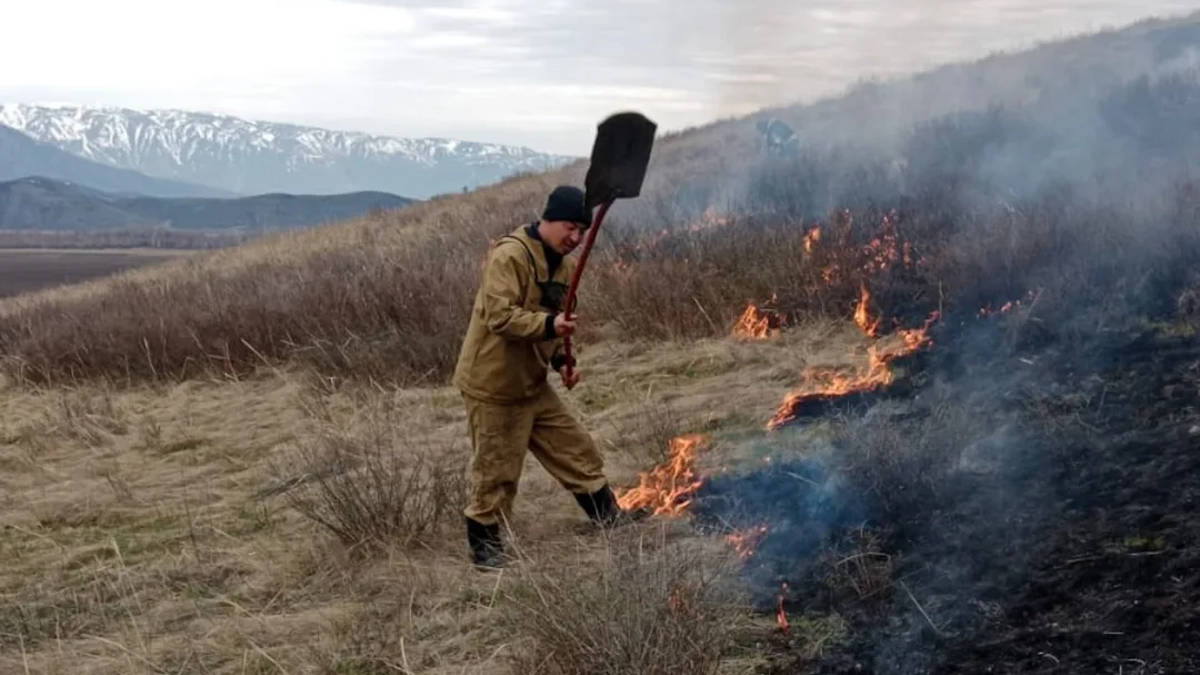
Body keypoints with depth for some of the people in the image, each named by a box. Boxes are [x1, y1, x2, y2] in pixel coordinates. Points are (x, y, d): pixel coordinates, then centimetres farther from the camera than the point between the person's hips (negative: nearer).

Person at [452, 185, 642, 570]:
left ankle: (610, 520, 26)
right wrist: (549, 325, -40)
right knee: (496, 470, 2)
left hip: (532, 383, 8)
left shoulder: (564, 266, 8)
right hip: (494, 384, -8)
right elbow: (499, 316, -29)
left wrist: (561, 360, 4)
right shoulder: (509, 256, -20)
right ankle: (483, 546, 17)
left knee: (577, 451, 12)